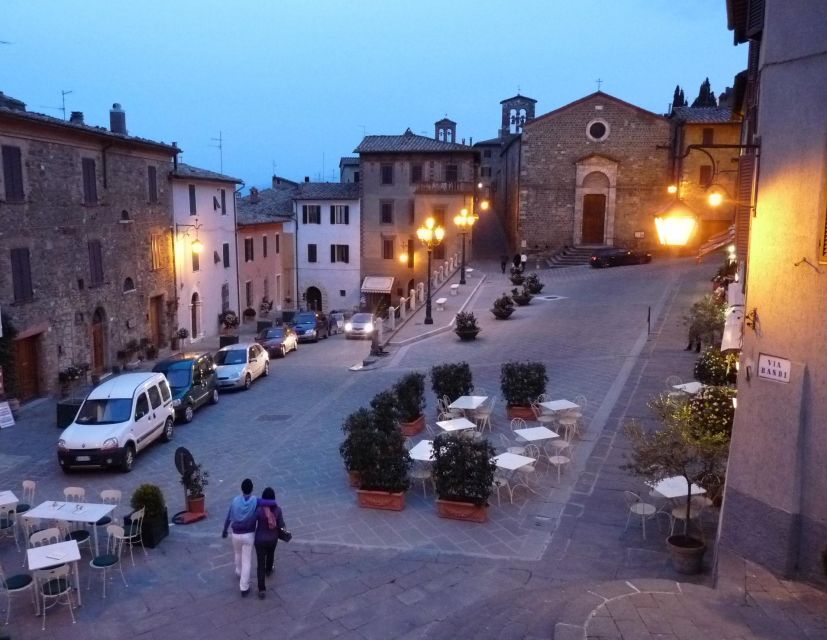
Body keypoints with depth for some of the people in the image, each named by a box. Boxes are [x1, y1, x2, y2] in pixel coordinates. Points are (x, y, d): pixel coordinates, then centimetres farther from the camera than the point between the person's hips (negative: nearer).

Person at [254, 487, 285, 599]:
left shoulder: (258, 510, -26)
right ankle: (269, 570, 61)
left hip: (260, 539, -2)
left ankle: (262, 589, 7)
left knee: (260, 564, 9)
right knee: (270, 553, 34)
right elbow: (281, 525, -12)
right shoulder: (277, 509, -20)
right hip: (273, 538, 2)